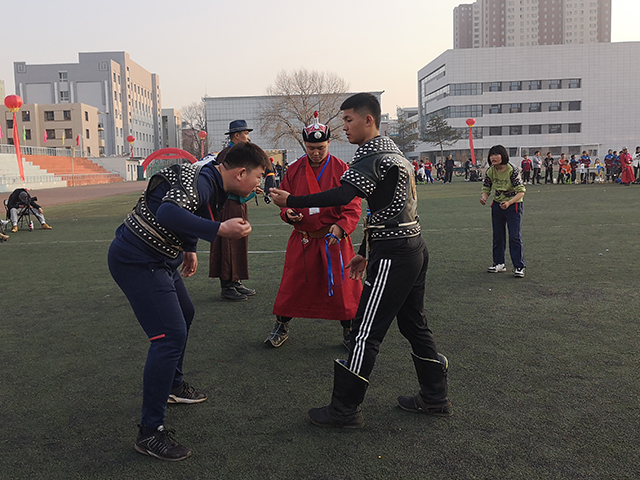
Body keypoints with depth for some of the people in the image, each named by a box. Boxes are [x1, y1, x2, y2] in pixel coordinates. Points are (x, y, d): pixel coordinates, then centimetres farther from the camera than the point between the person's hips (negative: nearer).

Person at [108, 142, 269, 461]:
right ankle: (150, 433, -8)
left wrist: (189, 249, 24)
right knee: (171, 334, -16)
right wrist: (220, 229, -36)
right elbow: (168, 212, -39)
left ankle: (173, 386, 44)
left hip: (159, 260, 11)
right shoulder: (199, 180, -23)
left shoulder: (211, 183, 8)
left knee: (184, 314, 25)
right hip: (137, 260, -11)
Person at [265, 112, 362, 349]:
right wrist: (288, 213, -11)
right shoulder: (294, 170, 4)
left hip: (334, 239, -2)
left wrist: (342, 226, -25)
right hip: (302, 239, 2)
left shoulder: (341, 169, -5)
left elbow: (353, 206, -8)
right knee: (293, 285, 9)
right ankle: (282, 327, 29)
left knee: (343, 287, 3)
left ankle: (349, 333, 21)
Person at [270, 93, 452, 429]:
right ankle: (435, 398, 29)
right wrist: (365, 252, 23)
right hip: (413, 248, 11)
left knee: (365, 333, -4)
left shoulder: (375, 155, -15)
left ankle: (344, 410, 6)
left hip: (394, 256, -11)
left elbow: (342, 195, -30)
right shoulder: (393, 153, 18)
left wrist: (291, 201, -24)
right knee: (414, 325, 18)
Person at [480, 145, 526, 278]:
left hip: (513, 205, -5)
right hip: (497, 204, 5)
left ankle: (519, 266, 1)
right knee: (498, 235, 12)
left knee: (515, 236, -8)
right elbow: (486, 188, 3)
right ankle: (499, 264, 24)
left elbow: (521, 191, -20)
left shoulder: (512, 170, -21)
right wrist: (484, 197, -21)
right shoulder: (490, 172, -6)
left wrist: (509, 203, -34)